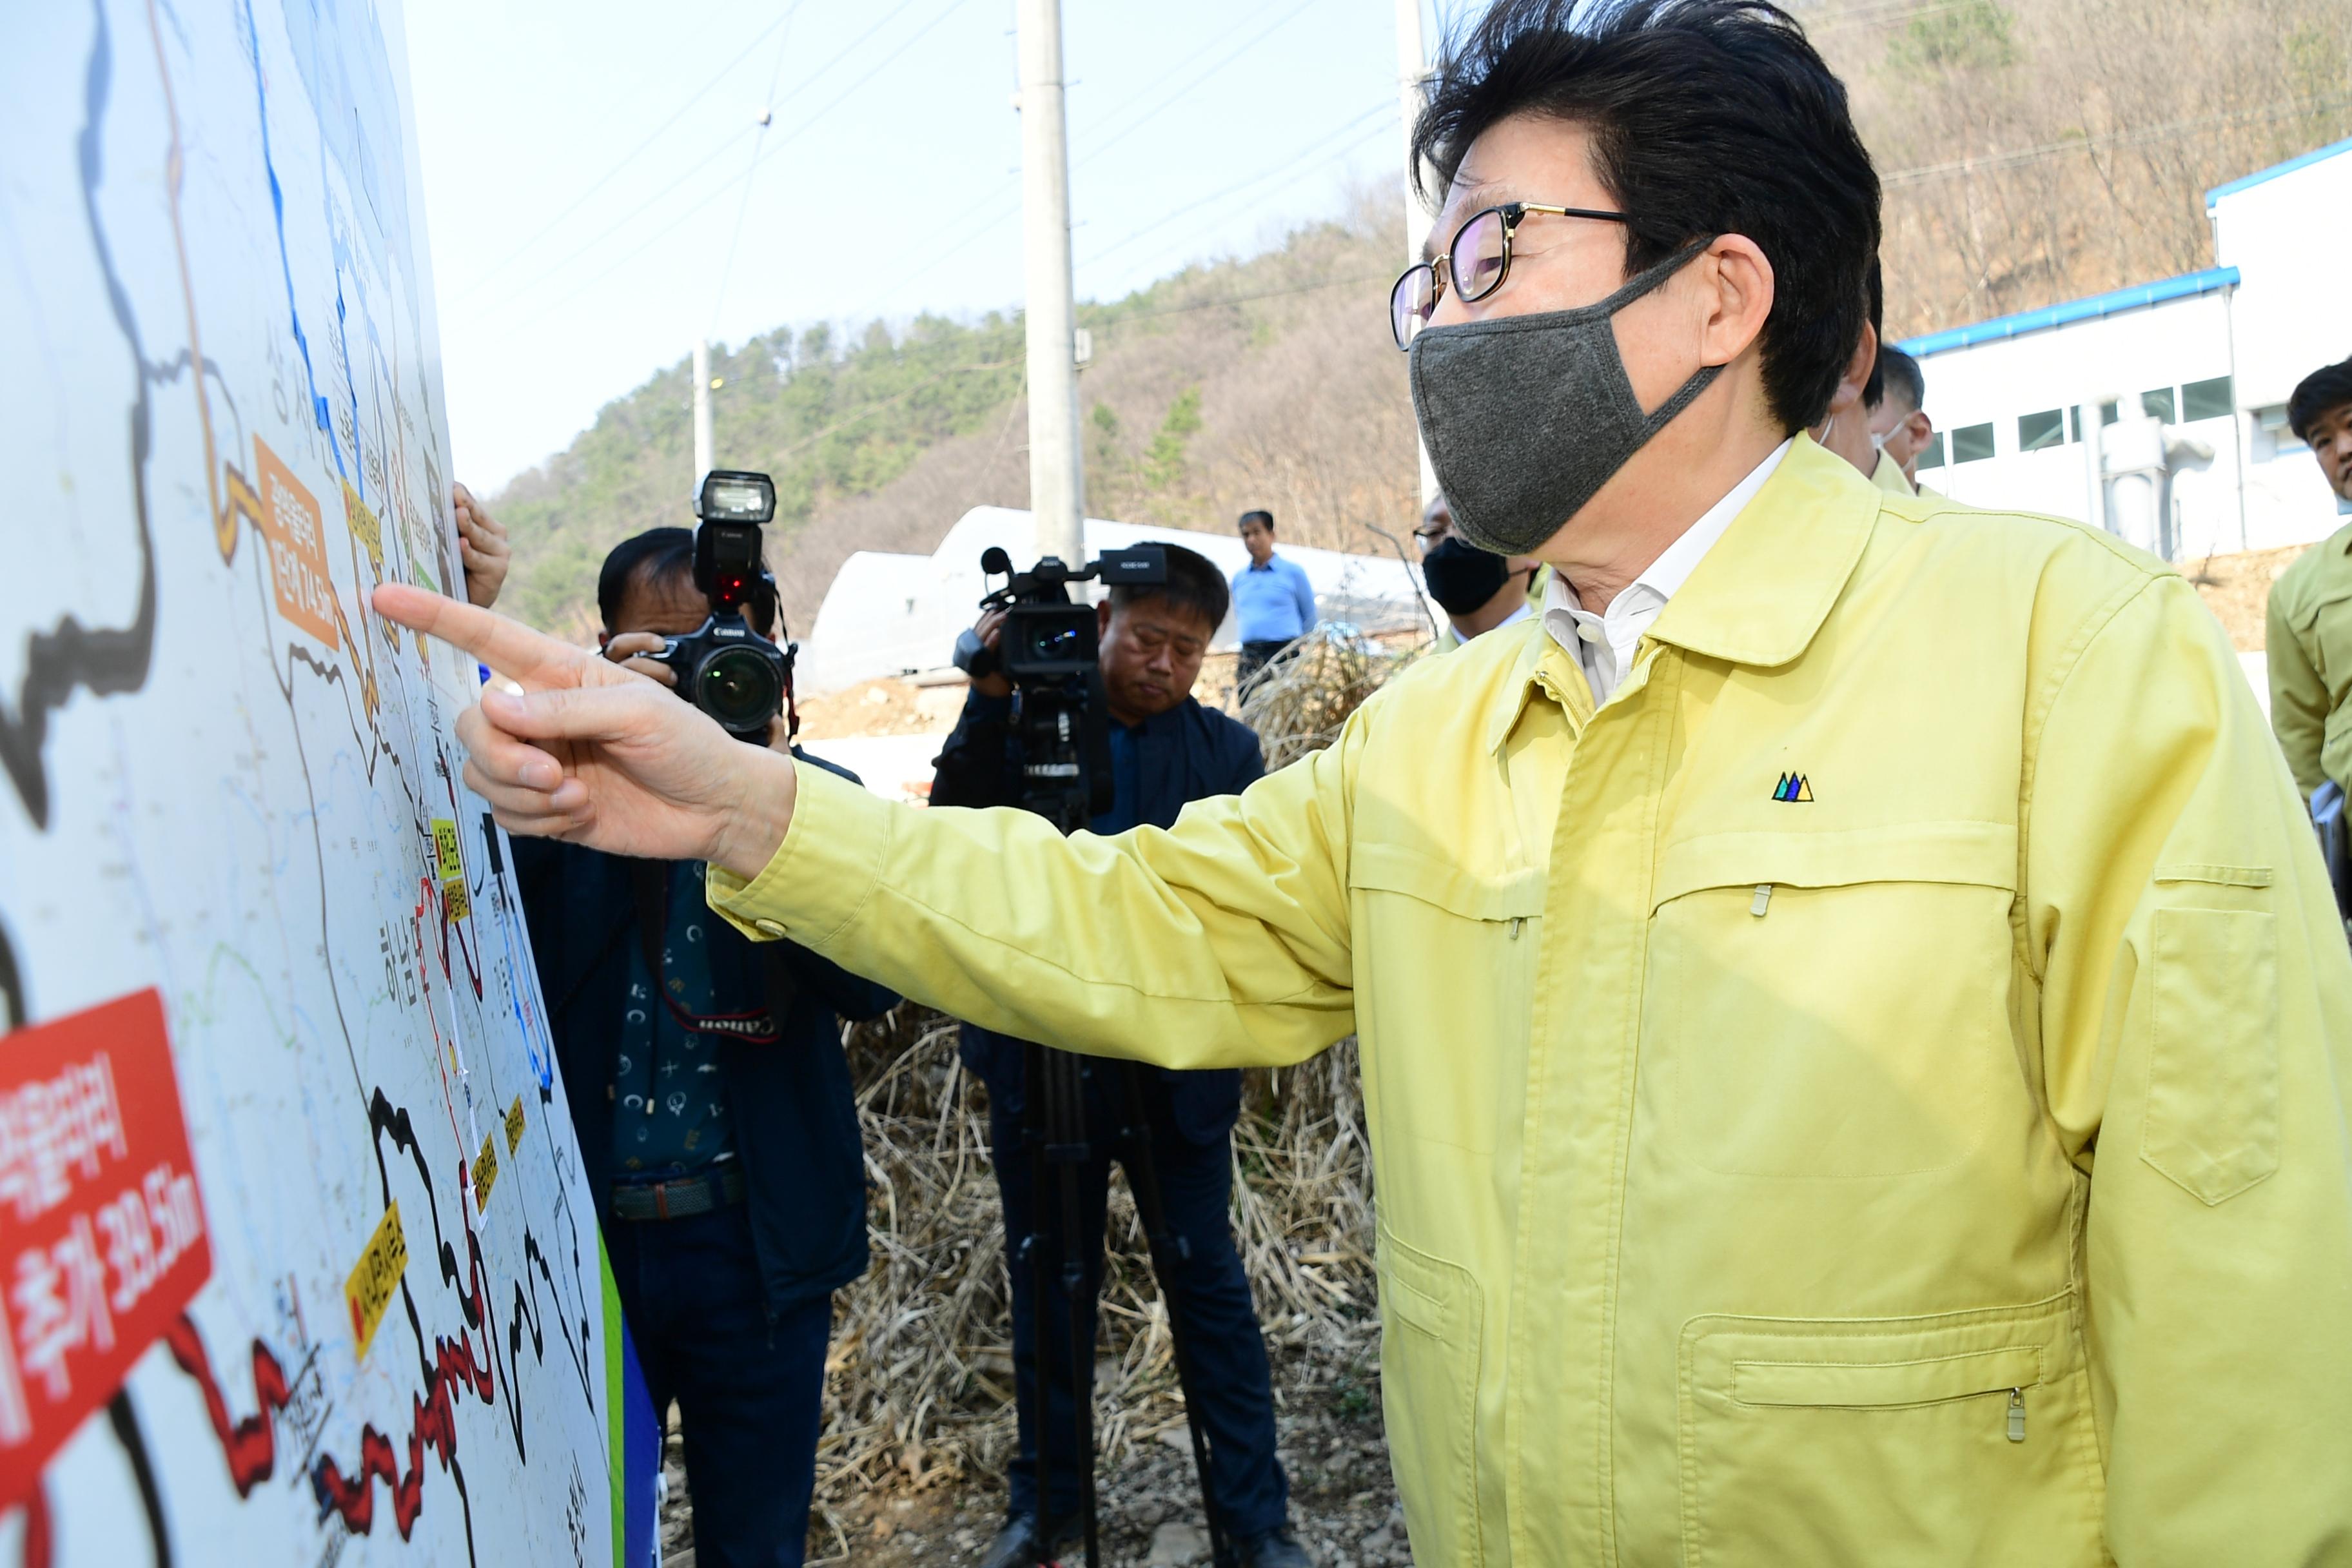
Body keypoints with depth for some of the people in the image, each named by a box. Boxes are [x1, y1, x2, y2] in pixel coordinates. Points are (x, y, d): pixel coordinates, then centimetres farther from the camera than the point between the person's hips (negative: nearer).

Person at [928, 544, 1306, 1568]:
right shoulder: (1025, 725, 1)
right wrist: (990, 702, -21)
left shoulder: (1225, 751, 2)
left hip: (1178, 1065, 0)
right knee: (1047, 1288, 14)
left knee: (1208, 1286, 7)